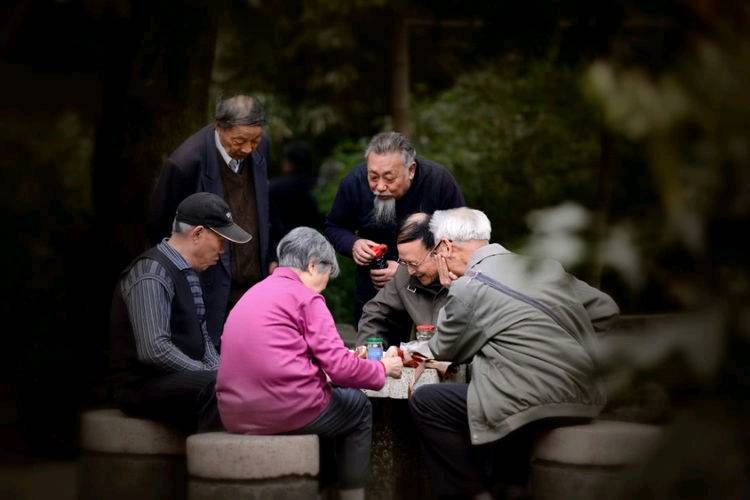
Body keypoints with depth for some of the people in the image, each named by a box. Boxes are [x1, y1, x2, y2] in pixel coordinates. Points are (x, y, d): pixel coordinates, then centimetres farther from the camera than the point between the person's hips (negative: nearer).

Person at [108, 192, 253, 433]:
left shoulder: (188, 273, 15)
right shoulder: (152, 275, -16)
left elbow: (202, 335, 22)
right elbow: (153, 349, -25)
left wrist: (218, 370, 2)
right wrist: (212, 375, -19)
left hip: (182, 377, 9)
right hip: (143, 384, -9)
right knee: (215, 387, -32)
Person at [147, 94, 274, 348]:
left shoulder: (259, 147, 0)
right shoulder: (186, 162, -19)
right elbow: (159, 227, -5)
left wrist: (269, 259, 14)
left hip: (256, 281, 5)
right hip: (213, 291, -5)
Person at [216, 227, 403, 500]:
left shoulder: (252, 294, 18)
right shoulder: (306, 297, -6)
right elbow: (340, 368, -10)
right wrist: (383, 369, 7)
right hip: (288, 410, -8)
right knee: (359, 407, 20)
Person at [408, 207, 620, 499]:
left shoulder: (467, 288, -6)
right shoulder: (543, 265, 13)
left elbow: (444, 351, 9)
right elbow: (606, 310, 17)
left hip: (539, 409, -8)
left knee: (424, 402, 3)